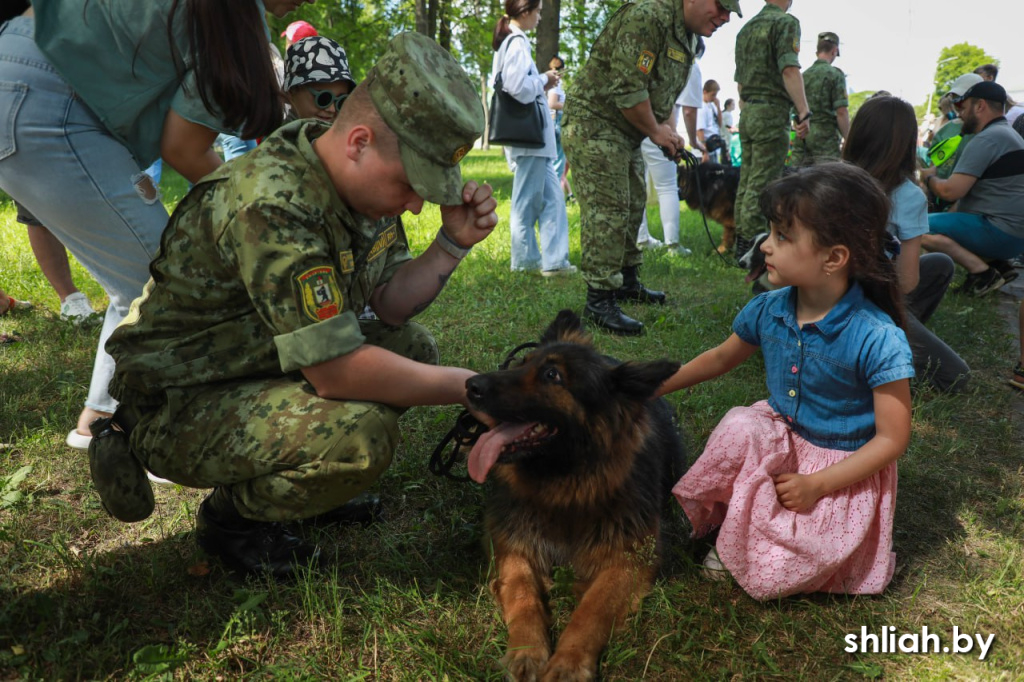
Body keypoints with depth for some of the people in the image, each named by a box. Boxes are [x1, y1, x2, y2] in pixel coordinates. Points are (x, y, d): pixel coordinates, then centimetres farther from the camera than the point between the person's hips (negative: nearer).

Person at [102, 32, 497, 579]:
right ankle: (230, 517, 0)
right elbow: (338, 372, -32)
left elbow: (390, 305, 3)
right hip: (177, 406, -9)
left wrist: (453, 244, -12)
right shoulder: (272, 205, -32)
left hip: (260, 366, 9)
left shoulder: (364, 181, -4)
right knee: (361, 430, -30)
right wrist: (474, 387, -24)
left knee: (412, 347, 2)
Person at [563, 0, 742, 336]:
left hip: (627, 132, 10)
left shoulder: (689, 39, 11)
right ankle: (599, 300, -9)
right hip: (594, 124, -10)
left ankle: (627, 281, 31)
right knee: (607, 211, -12)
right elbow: (626, 88, -26)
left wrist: (668, 131, 5)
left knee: (632, 207, 16)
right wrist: (656, 131, -13)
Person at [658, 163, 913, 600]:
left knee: (767, 579, -15)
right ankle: (720, 517, -5)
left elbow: (892, 439, -18)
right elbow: (722, 357, 11)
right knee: (738, 428, -30)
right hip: (780, 439, 5)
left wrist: (817, 484, -22)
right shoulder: (768, 311, -9)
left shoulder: (878, 341, -26)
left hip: (843, 468, -4)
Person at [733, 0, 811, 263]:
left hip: (748, 113, 8)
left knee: (746, 182, 10)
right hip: (772, 112, -8)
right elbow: (789, 69, -18)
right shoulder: (786, 22, -6)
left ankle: (741, 243, 13)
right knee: (762, 185, -7)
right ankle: (752, 246, -7)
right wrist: (804, 112, -20)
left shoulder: (746, 28, 18)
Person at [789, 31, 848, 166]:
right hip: (826, 135, -6)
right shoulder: (835, 74, -5)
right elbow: (841, 111, -11)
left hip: (802, 135, 6)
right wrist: (848, 140, -6)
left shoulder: (803, 75, 13)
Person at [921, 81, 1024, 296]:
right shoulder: (1006, 134, 19)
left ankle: (983, 272, -15)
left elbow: (950, 191, -20)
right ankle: (998, 264, 11)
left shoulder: (987, 139, -16)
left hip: (1002, 233, -11)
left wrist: (928, 177, -1)